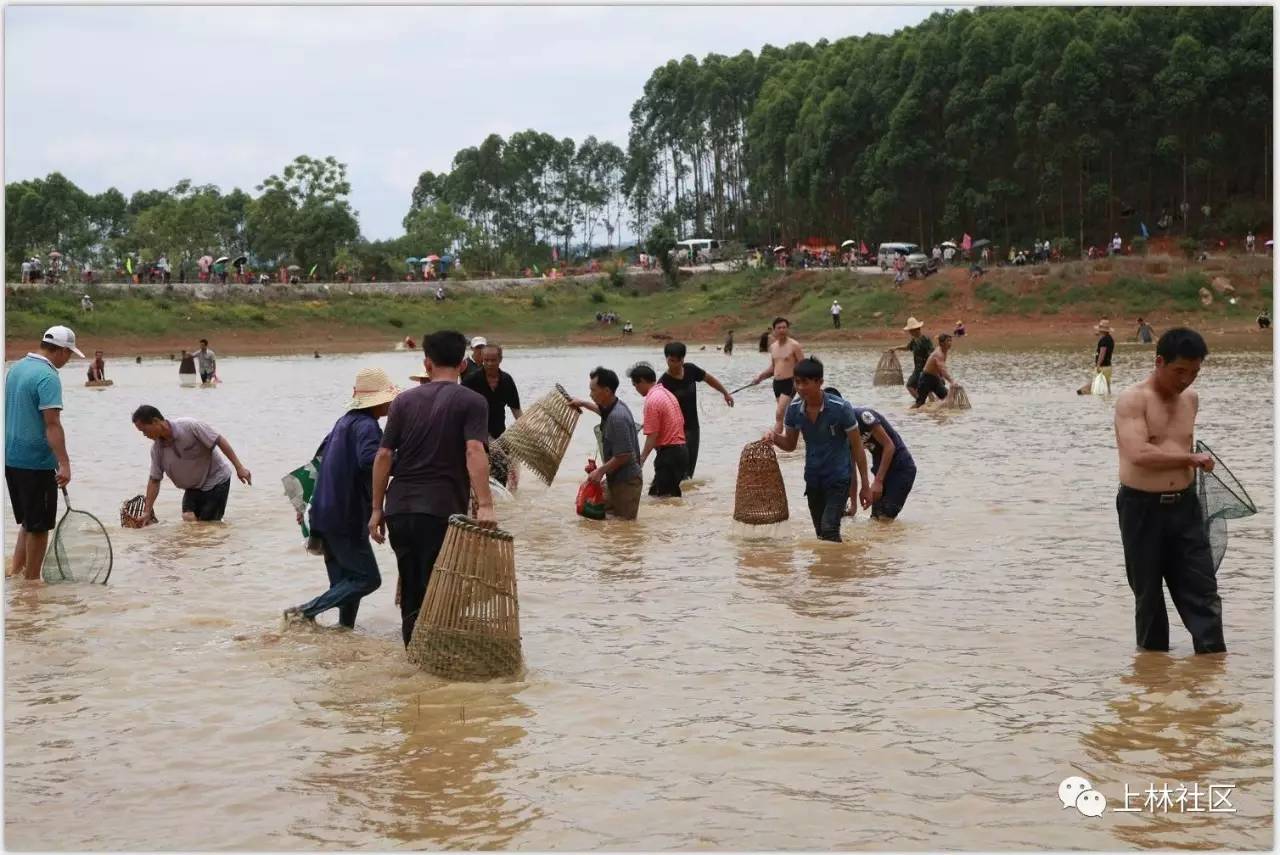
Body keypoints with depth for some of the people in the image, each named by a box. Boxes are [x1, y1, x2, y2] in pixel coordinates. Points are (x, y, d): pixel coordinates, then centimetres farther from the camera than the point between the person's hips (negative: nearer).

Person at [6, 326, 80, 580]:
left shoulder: (16, 368, 10)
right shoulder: (48, 377, -17)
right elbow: (52, 424, -25)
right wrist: (64, 463, -28)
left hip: (11, 459, 9)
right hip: (37, 463, -9)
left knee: (28, 522, 19)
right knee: (39, 527, 2)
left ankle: (15, 571, 15)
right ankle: (31, 580, 7)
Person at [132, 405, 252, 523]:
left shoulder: (190, 426, -24)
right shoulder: (157, 448, -6)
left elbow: (219, 440, -20)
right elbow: (154, 480, 0)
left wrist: (239, 467, -22)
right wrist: (147, 512, -4)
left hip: (216, 479, -5)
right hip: (192, 486, 5)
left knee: (208, 524, -8)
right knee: (188, 519, -11)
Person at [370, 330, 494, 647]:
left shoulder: (404, 400, 11)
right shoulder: (471, 402, 0)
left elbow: (383, 456, 7)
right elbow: (474, 451, -15)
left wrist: (377, 509, 11)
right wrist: (484, 505, -21)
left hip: (398, 510, 4)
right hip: (441, 511, -4)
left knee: (410, 592, 13)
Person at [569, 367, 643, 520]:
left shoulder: (617, 418, -27)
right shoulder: (612, 407, 4)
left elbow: (623, 456, -27)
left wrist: (601, 471, -15)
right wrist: (583, 403, 38)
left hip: (626, 481, -10)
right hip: (615, 478, 10)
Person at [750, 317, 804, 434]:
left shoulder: (794, 345, -8)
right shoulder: (773, 347, 12)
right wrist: (760, 376, 8)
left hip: (789, 383, -7)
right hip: (777, 383, 7)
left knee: (779, 414, -16)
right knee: (786, 415, 15)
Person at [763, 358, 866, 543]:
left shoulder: (840, 408, -17)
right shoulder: (794, 409, -4)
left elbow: (857, 447, -10)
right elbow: (790, 445, 11)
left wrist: (865, 484, -9)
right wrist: (775, 437, -12)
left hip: (839, 478, -5)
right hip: (813, 478, 5)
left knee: (829, 529, -19)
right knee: (821, 533, 12)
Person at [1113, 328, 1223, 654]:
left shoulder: (1190, 399, 11)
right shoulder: (1133, 400, -11)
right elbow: (1139, 454, -24)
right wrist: (1191, 458, -15)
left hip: (1184, 505, 5)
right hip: (1142, 507, -5)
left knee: (1202, 588, 0)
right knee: (1148, 591, 6)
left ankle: (1213, 656, 1)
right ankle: (1153, 655, 18)